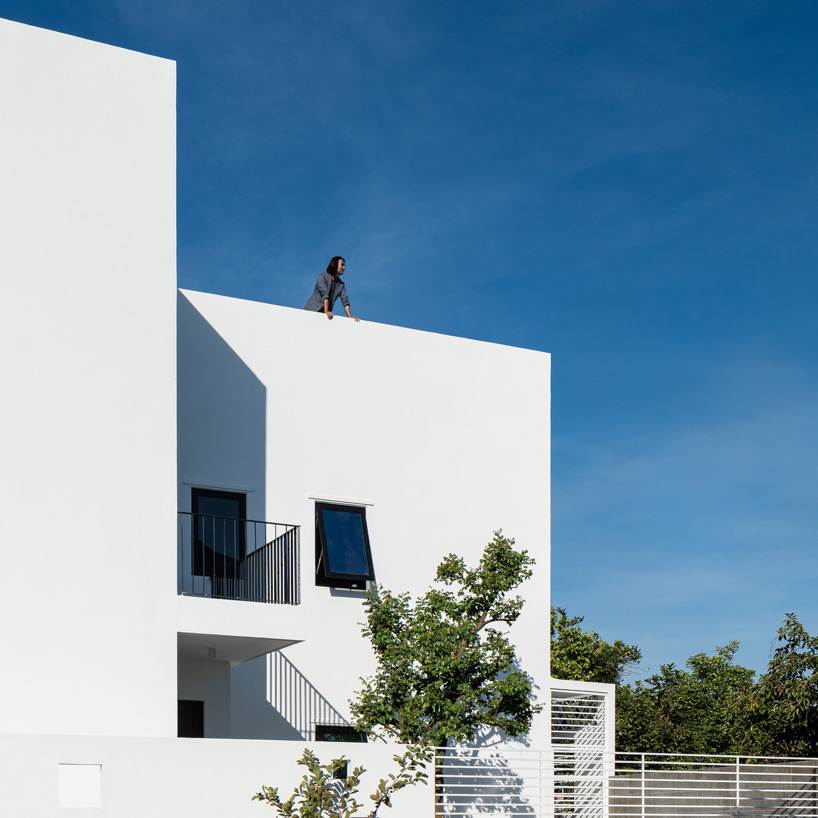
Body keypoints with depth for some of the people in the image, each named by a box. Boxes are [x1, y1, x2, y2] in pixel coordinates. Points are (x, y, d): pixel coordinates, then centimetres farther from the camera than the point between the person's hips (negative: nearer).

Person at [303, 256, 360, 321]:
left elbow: (345, 300, 3)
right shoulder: (322, 276, -3)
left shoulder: (341, 285, 14)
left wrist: (350, 317, -13)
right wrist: (326, 311, -27)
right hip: (312, 311, -4)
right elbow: (324, 293, -15)